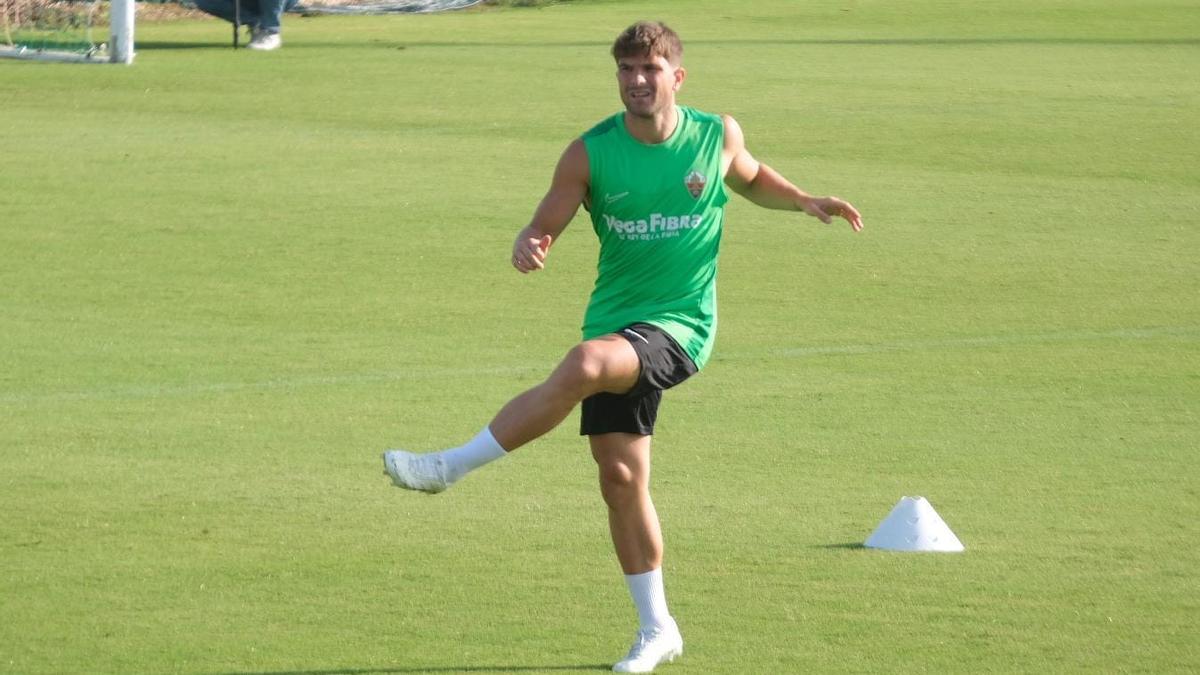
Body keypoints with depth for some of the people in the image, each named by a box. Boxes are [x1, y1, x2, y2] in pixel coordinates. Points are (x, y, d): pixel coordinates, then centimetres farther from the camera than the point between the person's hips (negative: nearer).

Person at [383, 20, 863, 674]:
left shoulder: (718, 135, 0)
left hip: (679, 326, -3)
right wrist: (527, 247, -26)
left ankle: (451, 466, -27)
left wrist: (805, 201, 5)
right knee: (620, 477, 3)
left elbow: (751, 179, 22)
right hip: (616, 324, 3)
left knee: (585, 364, -33)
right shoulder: (592, 152, -2)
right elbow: (544, 225, -3)